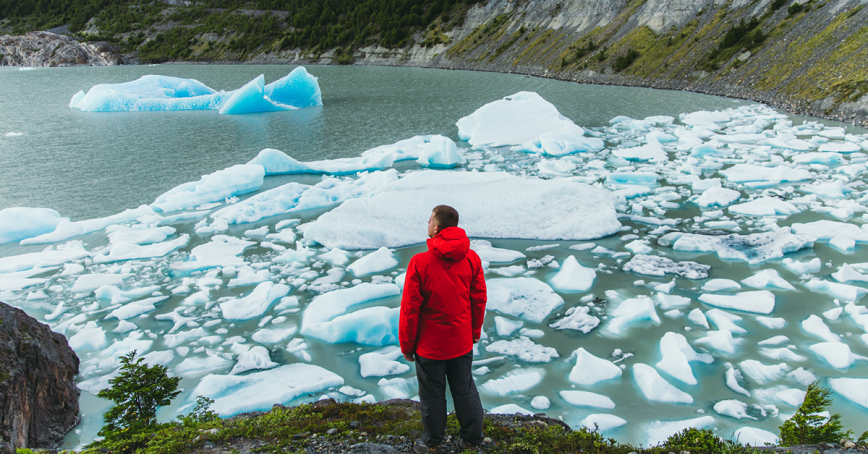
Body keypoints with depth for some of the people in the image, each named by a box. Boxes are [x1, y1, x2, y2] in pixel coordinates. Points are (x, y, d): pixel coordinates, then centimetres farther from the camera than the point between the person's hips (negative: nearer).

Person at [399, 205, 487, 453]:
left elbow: (410, 309, -14)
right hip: (462, 342, 4)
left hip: (430, 345, -4)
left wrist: (406, 345, -2)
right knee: (465, 390, 19)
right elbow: (479, 300, 2)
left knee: (432, 393, 13)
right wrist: (474, 332, 16)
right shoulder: (471, 258, -7)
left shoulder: (420, 262, -20)